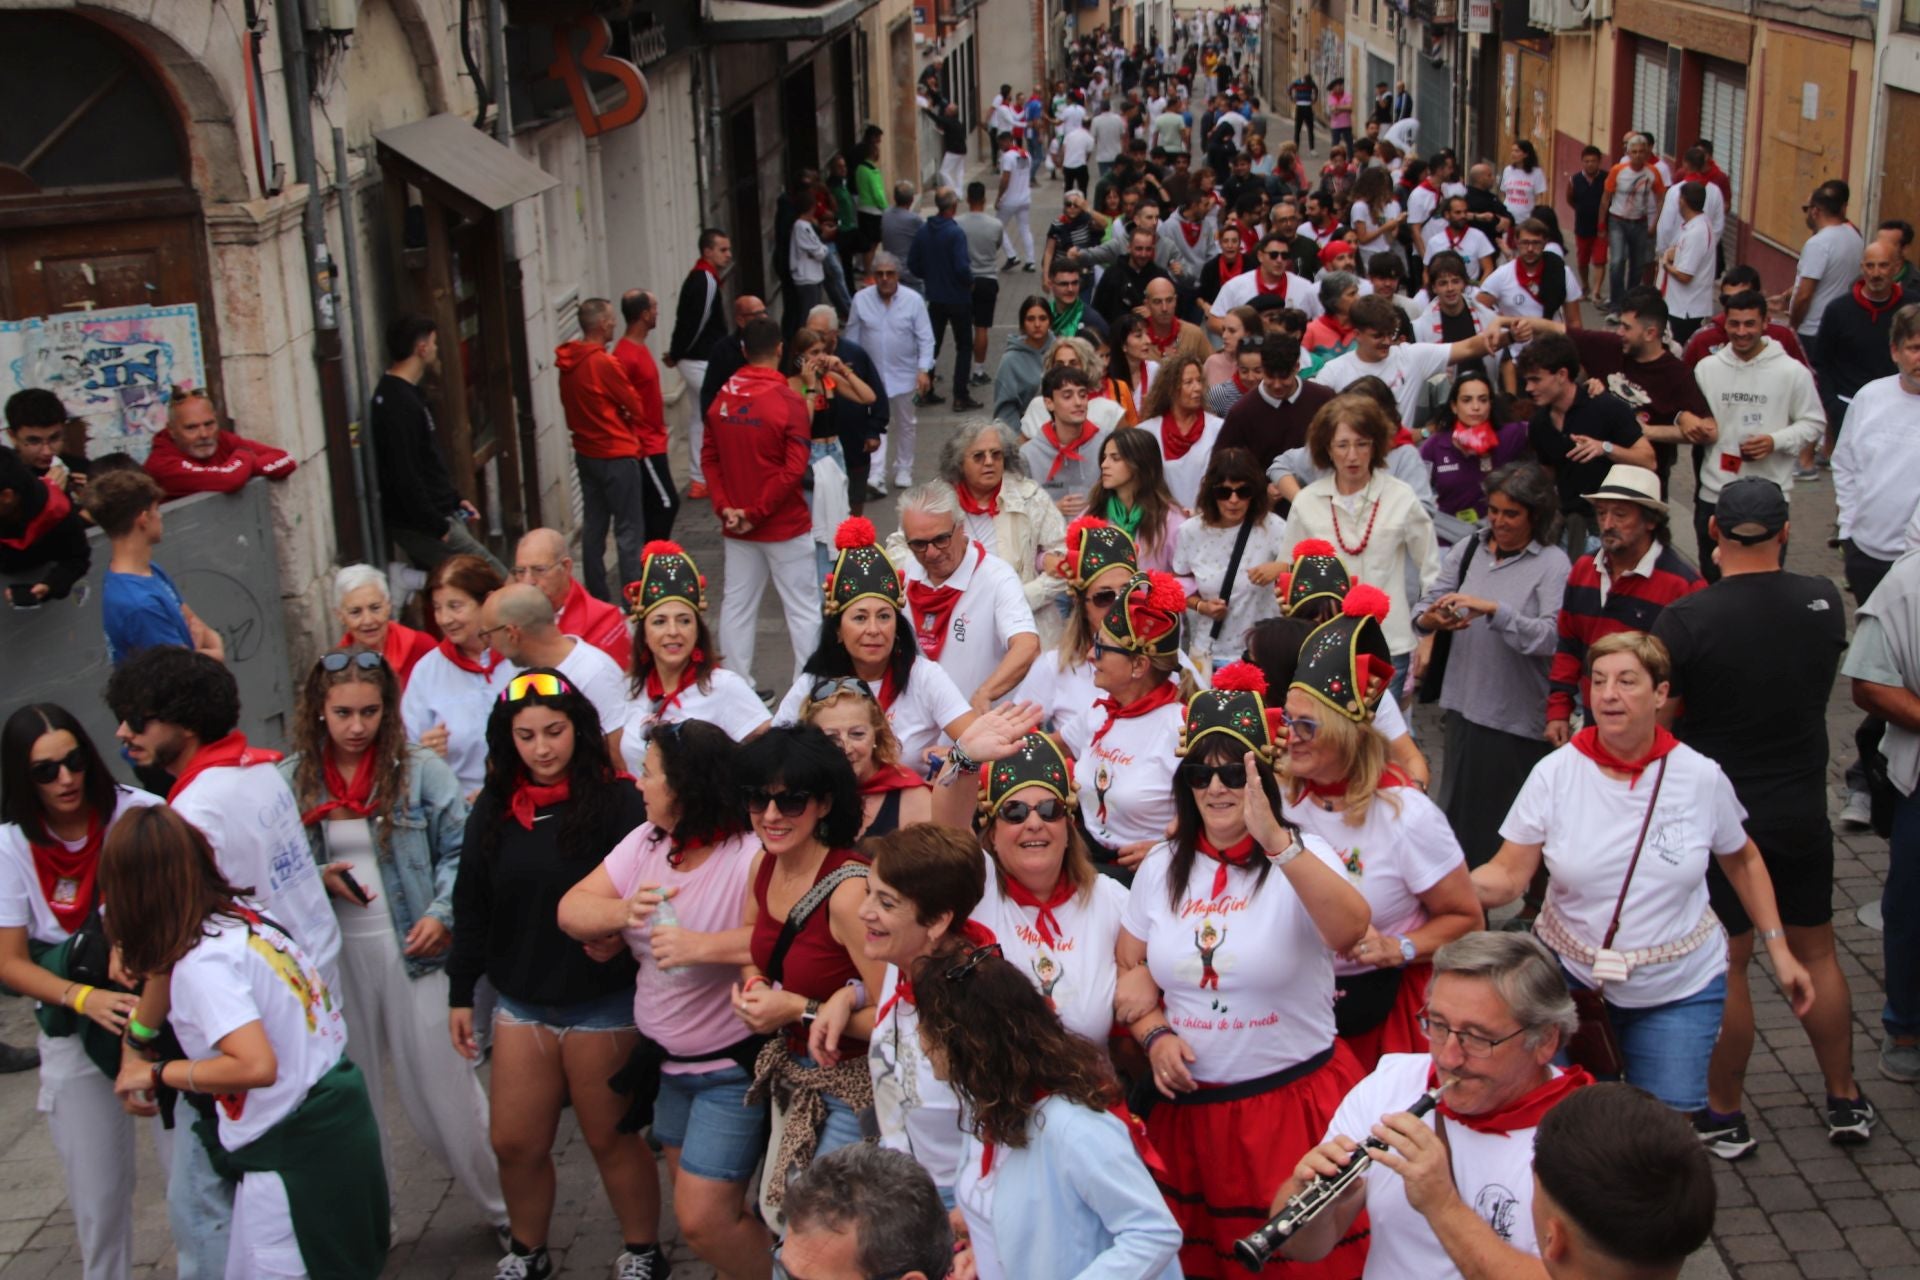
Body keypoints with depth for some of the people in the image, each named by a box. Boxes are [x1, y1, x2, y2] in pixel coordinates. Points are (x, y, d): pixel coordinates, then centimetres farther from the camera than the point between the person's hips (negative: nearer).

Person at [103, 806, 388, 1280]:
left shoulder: (201, 965, -21)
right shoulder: (246, 914, 2)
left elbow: (256, 1065, -30)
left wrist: (158, 1073, -14)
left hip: (293, 1148, -9)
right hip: (341, 1114, 9)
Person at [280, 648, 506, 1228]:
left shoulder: (419, 768, -6)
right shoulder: (289, 779, -2)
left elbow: (459, 849, -2)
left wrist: (442, 913, -14)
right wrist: (316, 878, -13)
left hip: (410, 947, -2)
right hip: (332, 956, 2)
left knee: (441, 1086, 5)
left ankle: (504, 1206, 21)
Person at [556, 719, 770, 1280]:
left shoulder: (749, 856, -23)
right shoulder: (646, 842, 1)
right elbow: (571, 910, -3)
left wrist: (703, 946, -39)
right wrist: (624, 911, -24)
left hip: (732, 1065, -8)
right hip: (667, 1060, 8)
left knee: (703, 1219, -6)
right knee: (694, 1205, 18)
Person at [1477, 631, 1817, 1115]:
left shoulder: (1702, 778, -7)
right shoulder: (1555, 774, -10)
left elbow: (1742, 861, 9)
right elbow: (1508, 875, -12)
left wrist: (1779, 949, 5)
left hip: (1680, 988, 0)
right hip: (1572, 977, 0)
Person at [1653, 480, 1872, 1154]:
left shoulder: (1687, 618, -20)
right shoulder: (1824, 601, -6)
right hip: (1803, 813, 4)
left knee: (1727, 965, 6)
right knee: (1816, 952, 19)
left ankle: (1724, 1116, 17)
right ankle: (1845, 1099, 30)